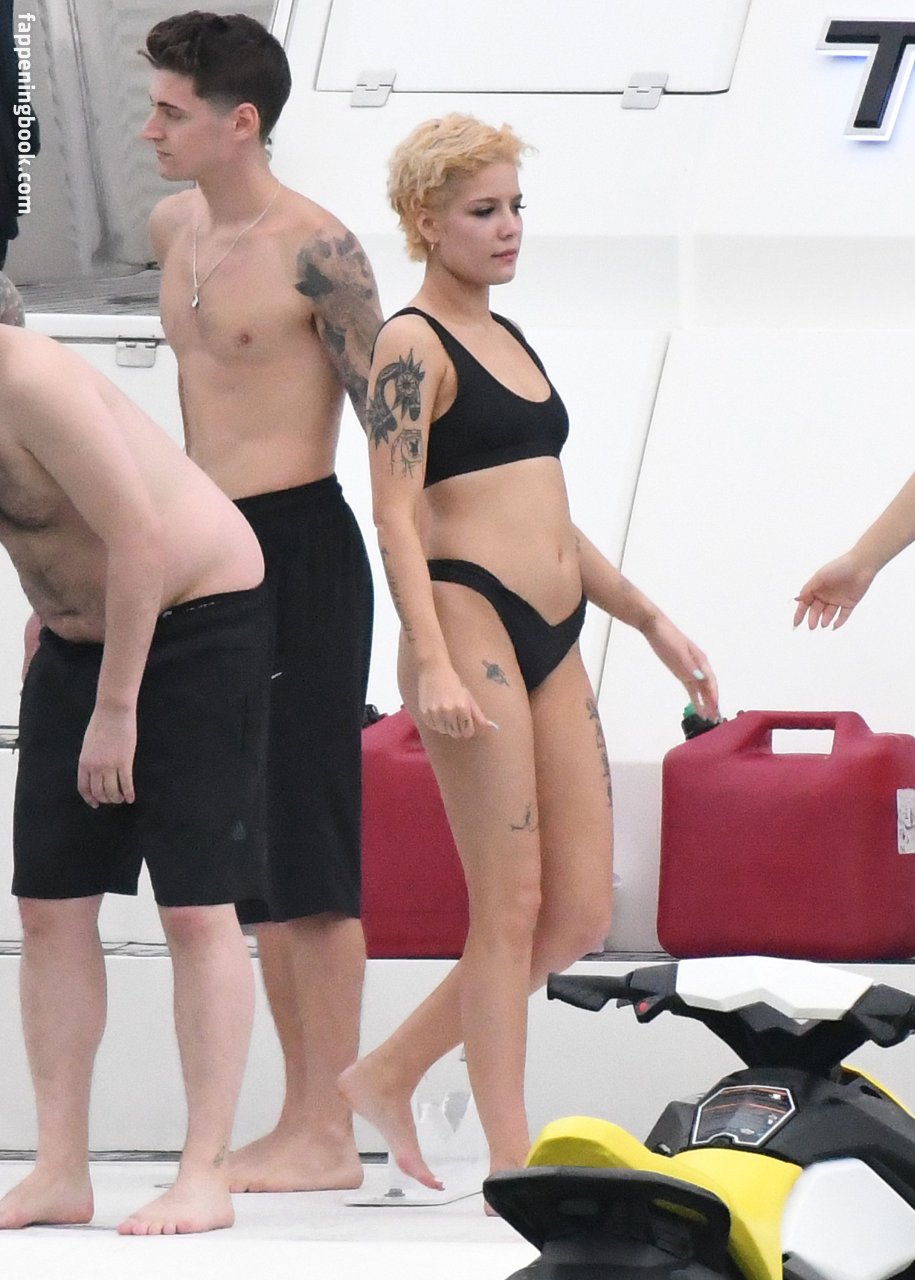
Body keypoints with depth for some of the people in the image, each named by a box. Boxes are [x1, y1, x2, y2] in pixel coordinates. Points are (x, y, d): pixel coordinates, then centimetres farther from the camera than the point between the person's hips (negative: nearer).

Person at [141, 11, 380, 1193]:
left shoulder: (312, 251, -14)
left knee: (309, 851, -6)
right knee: (251, 852, 11)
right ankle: (300, 1116, 18)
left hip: (300, 549, -9)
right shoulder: (173, 228, 10)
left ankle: (327, 1135, -3)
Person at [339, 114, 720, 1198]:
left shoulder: (507, 340, 22)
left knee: (580, 914, 4)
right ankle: (511, 1164, -3)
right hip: (470, 620, -9)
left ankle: (388, 1075, 16)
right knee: (510, 906, -8)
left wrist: (651, 621, 26)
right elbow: (397, 517, -13)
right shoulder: (411, 344, -4)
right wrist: (434, 664, -24)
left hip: (552, 641, 9)